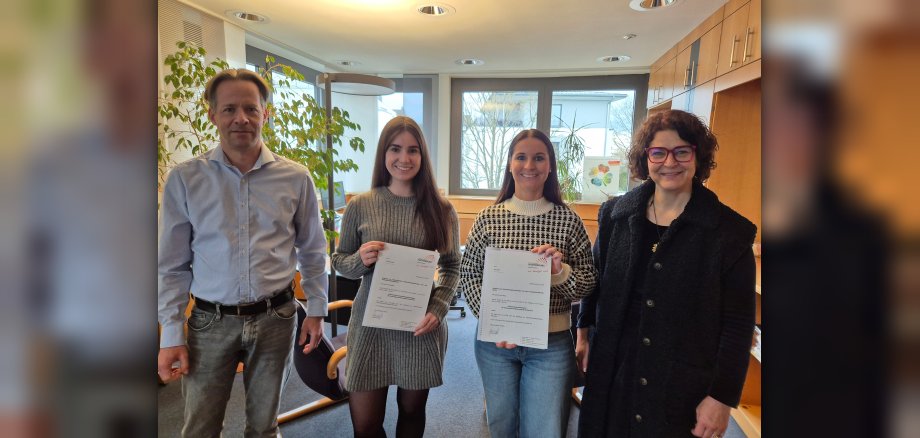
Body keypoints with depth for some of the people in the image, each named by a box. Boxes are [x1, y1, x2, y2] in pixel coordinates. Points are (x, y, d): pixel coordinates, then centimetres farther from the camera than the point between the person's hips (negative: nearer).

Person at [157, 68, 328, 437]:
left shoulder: (296, 178, -3)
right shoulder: (184, 179, -5)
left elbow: (312, 252, 6)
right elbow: (173, 266, 0)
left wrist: (316, 310, 6)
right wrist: (171, 334, -1)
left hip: (275, 319, 1)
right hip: (210, 321, 0)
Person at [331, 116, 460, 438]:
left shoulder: (441, 210, -3)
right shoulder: (360, 206, -3)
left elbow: (452, 267, 4)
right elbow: (339, 262, 5)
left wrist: (437, 310, -10)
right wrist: (360, 260, -17)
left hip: (421, 327, 0)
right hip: (370, 325, 0)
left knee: (412, 410, 18)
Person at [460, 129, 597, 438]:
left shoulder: (568, 220, -5)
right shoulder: (488, 218, -4)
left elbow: (589, 285, -1)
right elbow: (468, 276, -1)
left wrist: (560, 272, -21)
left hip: (551, 343, -1)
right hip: (494, 341, 1)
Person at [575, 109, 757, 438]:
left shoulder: (729, 231, -9)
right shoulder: (615, 214, 0)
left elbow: (738, 325, -7)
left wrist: (722, 398, -8)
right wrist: (583, 333, 11)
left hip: (685, 384, -2)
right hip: (613, 371, 3)